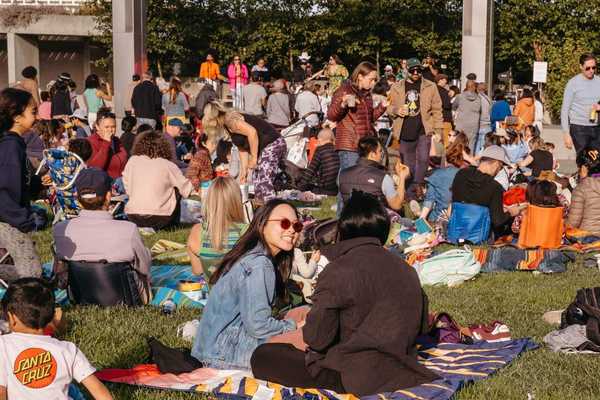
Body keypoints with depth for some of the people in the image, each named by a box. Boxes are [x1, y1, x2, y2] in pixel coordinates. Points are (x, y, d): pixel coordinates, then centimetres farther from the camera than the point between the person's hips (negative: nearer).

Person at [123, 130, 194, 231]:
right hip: (158, 219, -3)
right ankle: (173, 225, 24)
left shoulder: (132, 161, 5)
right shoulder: (167, 165, -1)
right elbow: (186, 190, 4)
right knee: (176, 190, 20)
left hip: (133, 218, 3)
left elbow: (127, 189, 12)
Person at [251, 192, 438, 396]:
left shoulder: (338, 271, -15)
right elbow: (420, 325, 14)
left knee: (262, 357, -4)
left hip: (360, 379, -8)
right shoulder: (406, 270, 6)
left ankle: (340, 383, -11)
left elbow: (317, 338, -16)